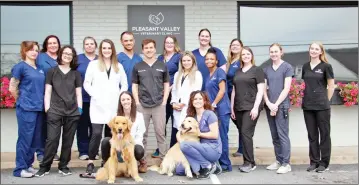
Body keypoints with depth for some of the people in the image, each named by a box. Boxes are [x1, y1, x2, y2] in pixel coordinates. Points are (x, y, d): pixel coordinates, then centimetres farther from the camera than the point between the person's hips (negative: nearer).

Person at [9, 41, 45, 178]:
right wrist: (22, 101, 5)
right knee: (25, 138, -1)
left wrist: (38, 101, 11)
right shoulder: (20, 66, -6)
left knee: (35, 139, 11)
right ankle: (20, 168, 9)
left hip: (38, 108, 6)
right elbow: (12, 88, -5)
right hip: (26, 108, -6)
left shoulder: (39, 69, 12)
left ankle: (28, 165, 23)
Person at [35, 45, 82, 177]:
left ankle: (63, 166, 17)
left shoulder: (76, 74, 13)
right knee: (52, 139, -7)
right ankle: (44, 166, 5)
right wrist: (47, 108, -3)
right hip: (55, 111, -2)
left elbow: (78, 93, 12)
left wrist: (79, 109, 3)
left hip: (72, 112, 2)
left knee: (68, 140, 5)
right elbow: (47, 92, 5)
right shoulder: (52, 71, 8)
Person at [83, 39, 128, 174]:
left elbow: (124, 85, 14)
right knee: (97, 133, -13)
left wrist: (118, 96, -1)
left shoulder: (119, 66, 13)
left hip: (114, 106, 3)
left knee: (111, 134, 4)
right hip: (98, 105, -3)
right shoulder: (93, 64, 6)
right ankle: (90, 163, -3)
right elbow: (86, 83, 2)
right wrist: (95, 96, -8)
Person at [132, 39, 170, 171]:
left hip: (159, 105, -1)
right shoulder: (137, 67, 7)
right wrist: (137, 102, -2)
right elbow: (134, 86, 8)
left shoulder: (162, 66, 6)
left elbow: (166, 85, 8)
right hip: (142, 105, 1)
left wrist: (164, 101, -1)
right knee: (142, 134, 6)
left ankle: (164, 159, 9)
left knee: (160, 133, 1)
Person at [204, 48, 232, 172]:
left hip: (221, 109, -8)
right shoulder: (209, 75, 18)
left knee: (222, 137, -4)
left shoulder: (220, 71, -4)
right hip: (212, 110, 8)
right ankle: (217, 162, 16)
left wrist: (213, 104, -14)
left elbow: (222, 90, -13)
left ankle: (225, 164, 3)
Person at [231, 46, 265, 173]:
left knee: (246, 133, -12)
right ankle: (247, 162, 12)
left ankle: (250, 162, -5)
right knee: (242, 134, 5)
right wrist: (232, 108, 12)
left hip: (251, 107, -6)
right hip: (239, 108, 6)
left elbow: (260, 90, -6)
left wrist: (256, 107, -15)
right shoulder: (237, 72, 17)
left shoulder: (257, 70, 1)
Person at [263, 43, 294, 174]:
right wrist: (269, 104, -6)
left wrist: (276, 104, -12)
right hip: (269, 106, 5)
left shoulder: (287, 67, -1)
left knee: (283, 135, -5)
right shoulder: (266, 69, 13)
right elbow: (264, 89, 9)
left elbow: (286, 88, -7)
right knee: (274, 136, 10)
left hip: (281, 105, -5)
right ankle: (278, 161, 18)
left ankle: (286, 163, 1)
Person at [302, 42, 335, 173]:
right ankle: (314, 161, 18)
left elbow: (331, 87, -1)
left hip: (322, 106, -4)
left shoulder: (326, 66, -3)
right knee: (312, 135, 9)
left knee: (324, 134, 4)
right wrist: (306, 99, 7)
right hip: (307, 105, 4)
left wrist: (325, 101, 0)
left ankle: (324, 163, 13)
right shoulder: (305, 67, 9)